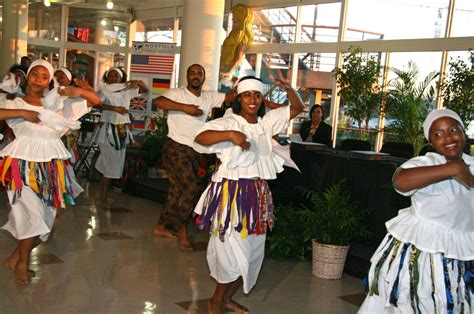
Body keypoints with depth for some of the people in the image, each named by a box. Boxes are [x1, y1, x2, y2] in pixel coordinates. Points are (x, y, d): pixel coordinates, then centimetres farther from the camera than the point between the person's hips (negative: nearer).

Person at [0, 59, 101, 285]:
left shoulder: (57, 104, 9)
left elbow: (96, 101, 10)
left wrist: (79, 92, -9)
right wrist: (22, 113, -20)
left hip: (51, 169, 4)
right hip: (23, 167, -4)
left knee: (43, 224, 7)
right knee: (33, 215, -17)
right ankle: (22, 262, 6)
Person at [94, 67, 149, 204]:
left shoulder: (126, 91, 10)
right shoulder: (104, 91, -6)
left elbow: (145, 89, 17)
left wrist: (138, 82, -2)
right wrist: (114, 108, -25)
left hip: (122, 130, 6)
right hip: (108, 129, -6)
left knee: (115, 163, 10)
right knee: (111, 163, -5)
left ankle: (102, 192, 21)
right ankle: (103, 194, 7)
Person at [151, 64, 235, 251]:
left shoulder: (209, 97, 9)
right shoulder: (178, 94, -8)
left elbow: (232, 96, 4)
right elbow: (157, 102, -26)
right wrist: (186, 107, -29)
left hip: (195, 151, 7)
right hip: (176, 149, -6)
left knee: (178, 190, 12)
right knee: (191, 188, -14)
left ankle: (161, 227, 24)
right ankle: (181, 229, 2)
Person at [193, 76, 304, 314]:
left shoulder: (267, 122, 9)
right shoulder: (229, 122, -9)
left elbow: (297, 108, 16)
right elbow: (200, 138, -23)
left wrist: (288, 88, -2)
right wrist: (230, 135, -36)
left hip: (257, 194, 7)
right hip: (231, 193, -7)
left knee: (253, 251, 12)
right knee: (234, 253, -5)